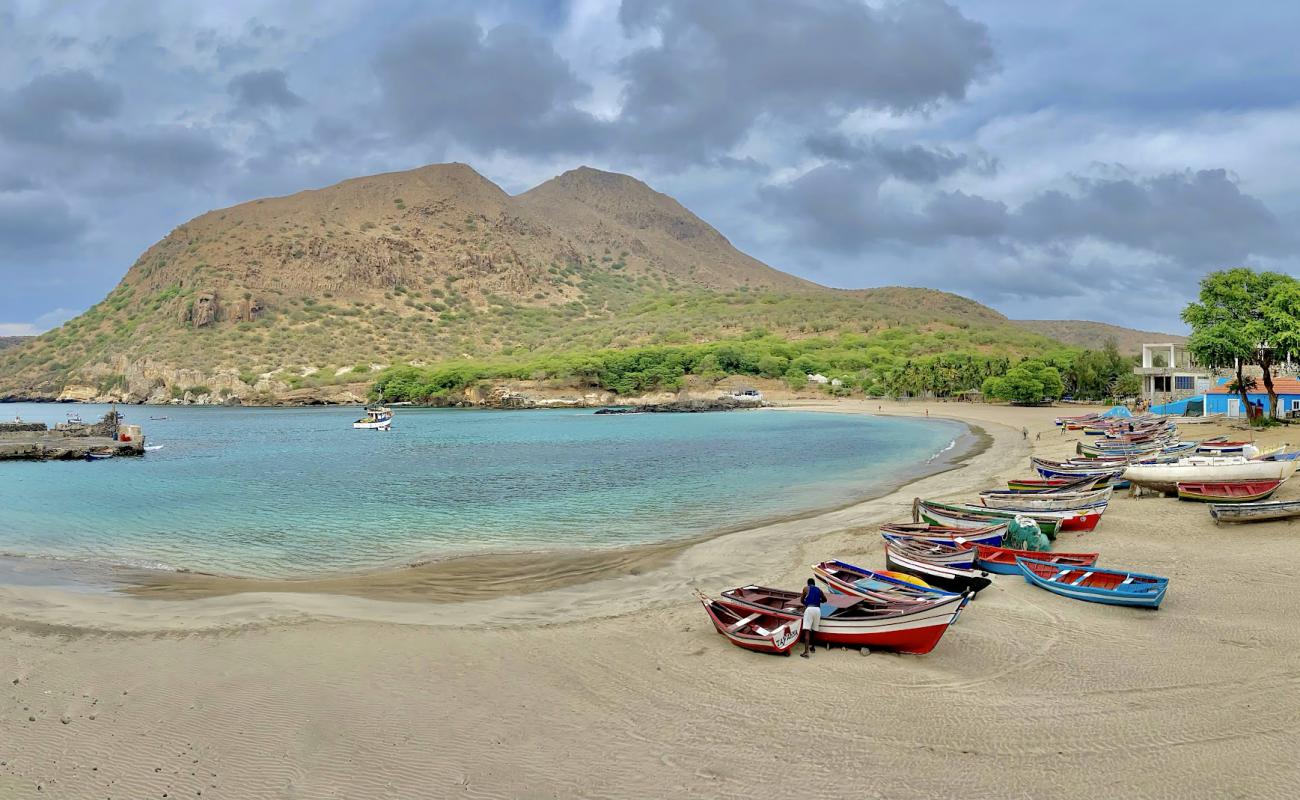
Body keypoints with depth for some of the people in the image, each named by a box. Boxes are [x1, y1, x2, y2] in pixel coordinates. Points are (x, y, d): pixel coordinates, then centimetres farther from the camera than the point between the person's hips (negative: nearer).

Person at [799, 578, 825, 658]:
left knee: (807, 631, -10)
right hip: (817, 609, 4)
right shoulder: (819, 590, 21)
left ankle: (806, 651, -20)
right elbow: (824, 600, 35)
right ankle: (812, 647, 34)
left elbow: (801, 600, 17)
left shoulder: (806, 588, 12)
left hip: (809, 608, -4)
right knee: (814, 630, 20)